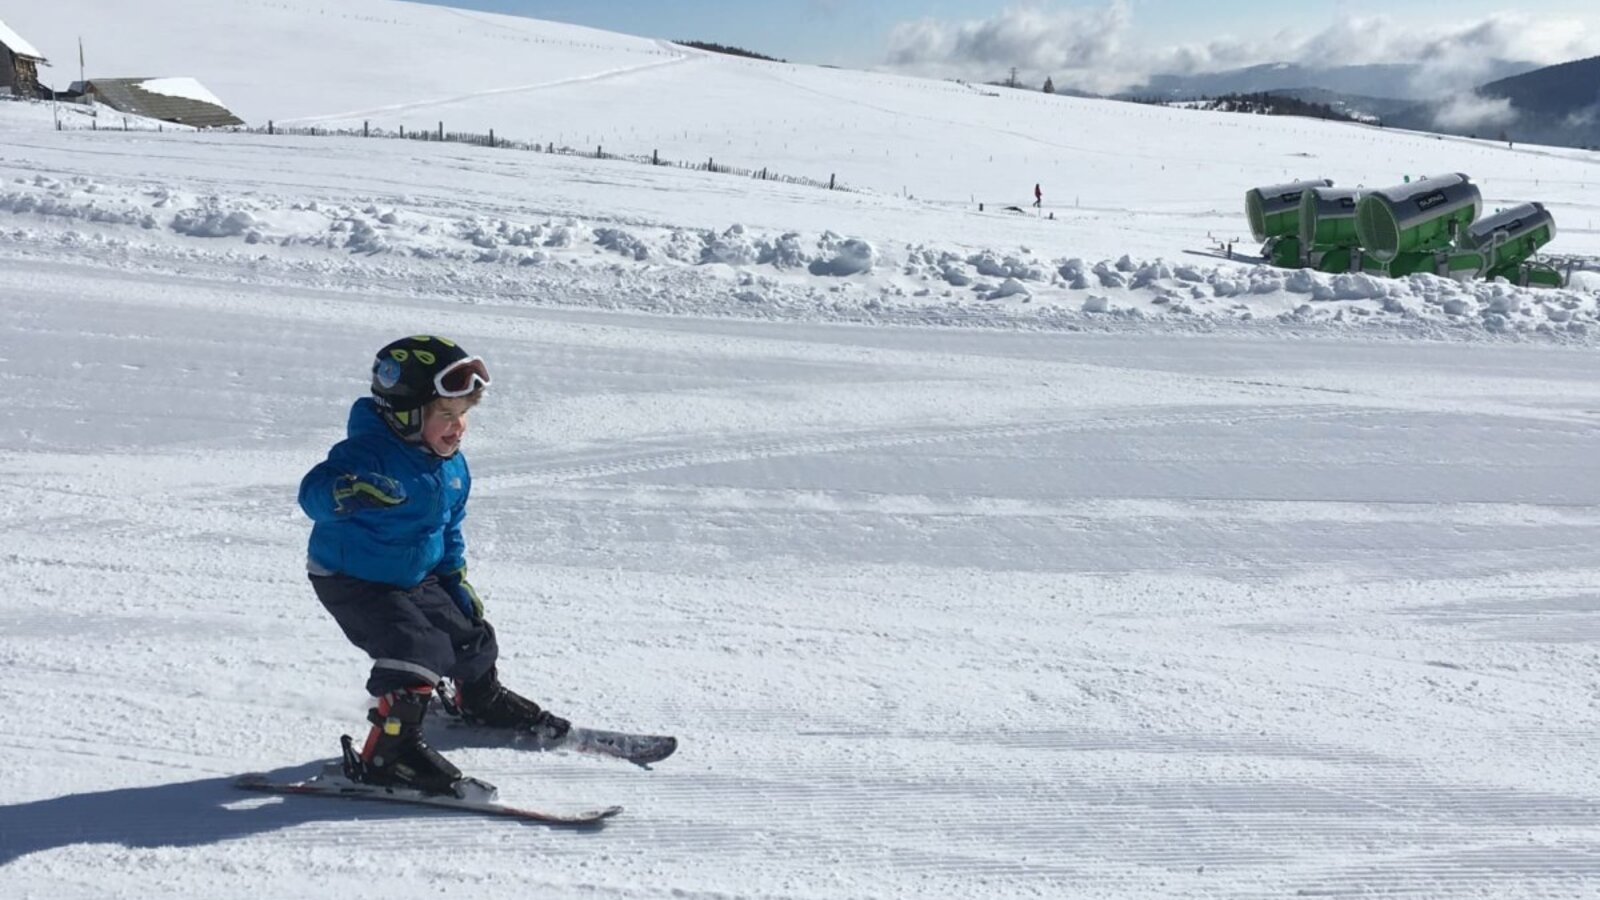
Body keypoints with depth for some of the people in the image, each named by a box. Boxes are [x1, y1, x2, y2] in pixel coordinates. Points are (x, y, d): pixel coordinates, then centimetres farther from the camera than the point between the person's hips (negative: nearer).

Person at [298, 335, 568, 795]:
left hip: (416, 578, 8)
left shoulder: (451, 466, 0)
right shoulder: (371, 452, -27)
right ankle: (390, 751, -12)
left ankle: (481, 700, 45)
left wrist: (455, 578, 13)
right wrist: (351, 491, -62)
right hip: (352, 580, -8)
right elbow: (313, 491, -42)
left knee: (470, 635, 15)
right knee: (416, 649, -23)